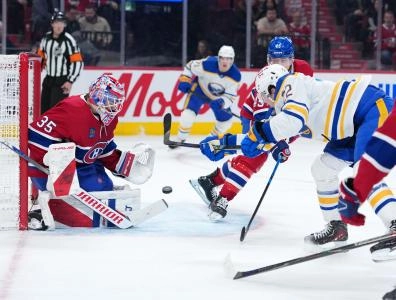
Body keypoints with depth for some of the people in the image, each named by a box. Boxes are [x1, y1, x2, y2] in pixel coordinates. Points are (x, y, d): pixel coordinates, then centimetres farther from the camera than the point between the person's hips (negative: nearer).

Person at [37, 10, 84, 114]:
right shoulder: (46, 38, 3)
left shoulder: (69, 40, -15)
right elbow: (40, 57, 18)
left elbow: (78, 62, -15)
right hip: (48, 79, 6)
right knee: (44, 108, 13)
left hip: (62, 81, -6)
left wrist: (70, 81, -17)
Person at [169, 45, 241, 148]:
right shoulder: (208, 64, -33)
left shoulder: (235, 75, -28)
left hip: (219, 97, 3)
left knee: (226, 119, 2)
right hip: (200, 90, -3)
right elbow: (190, 66, -14)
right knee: (188, 114, -19)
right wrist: (184, 80, -23)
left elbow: (230, 96, -25)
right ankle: (180, 139, 2)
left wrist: (222, 102, -45)